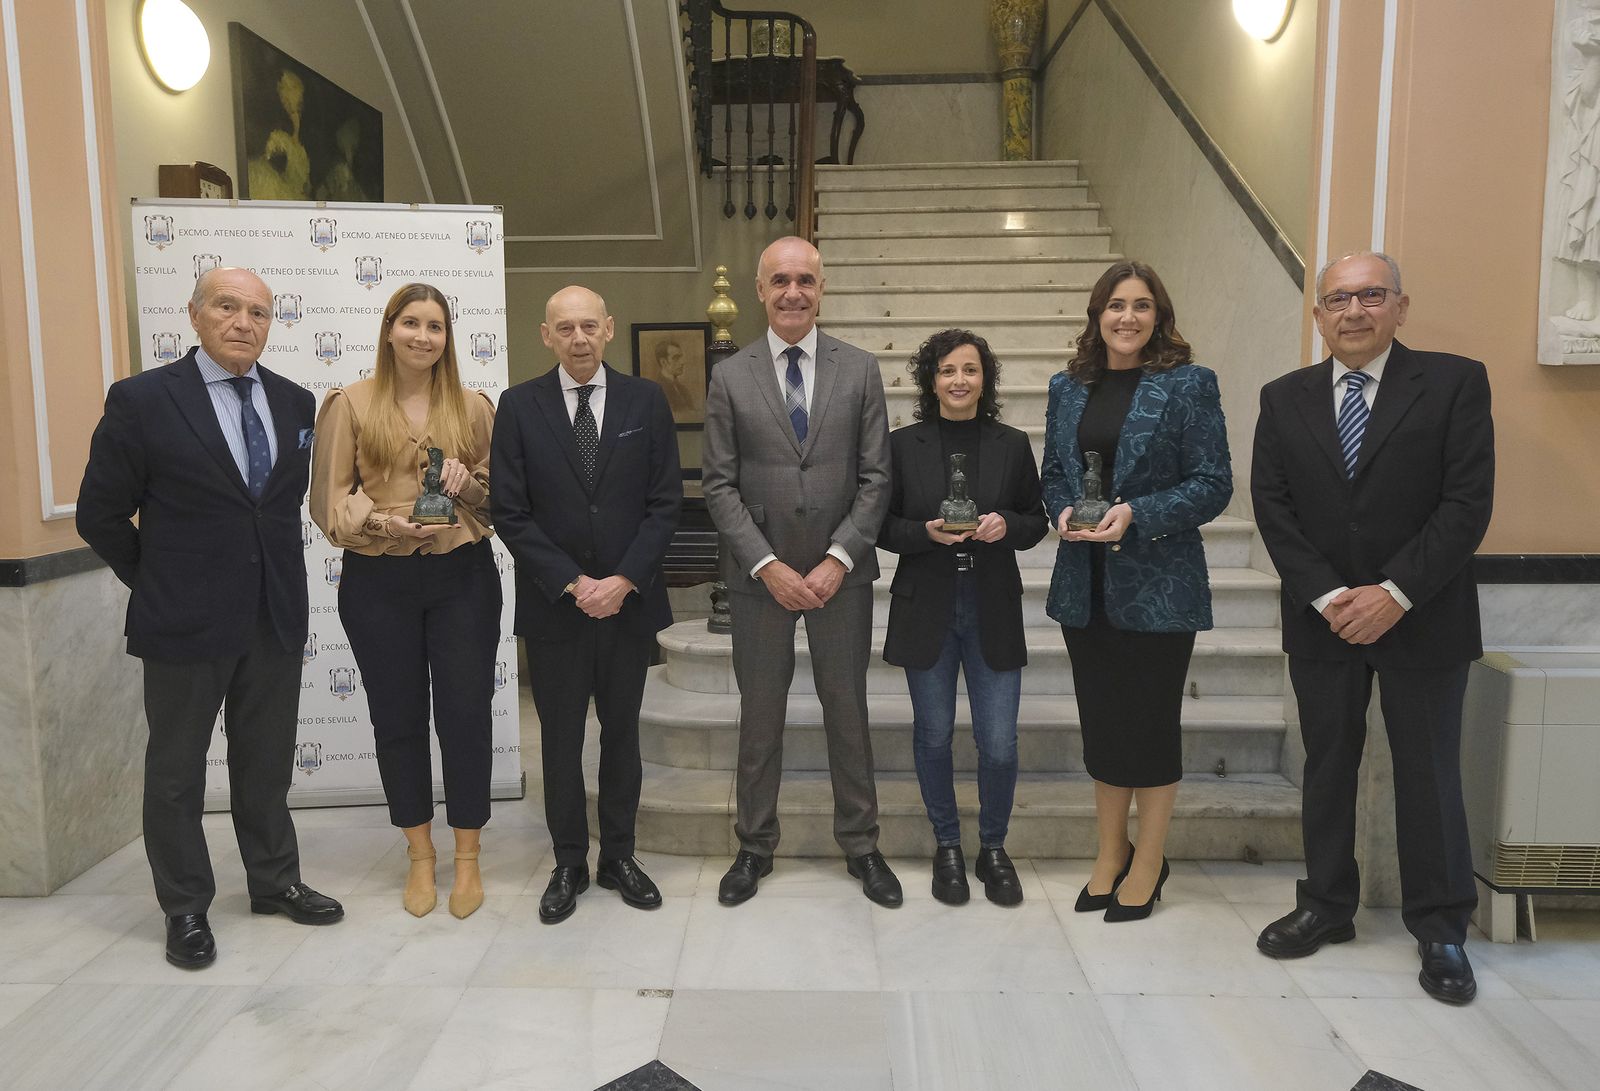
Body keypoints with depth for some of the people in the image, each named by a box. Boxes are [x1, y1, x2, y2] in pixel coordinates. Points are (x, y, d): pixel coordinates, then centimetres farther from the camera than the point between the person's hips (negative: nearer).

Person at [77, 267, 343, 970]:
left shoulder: (295, 403, 4)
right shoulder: (142, 400, -8)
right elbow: (100, 514, -4)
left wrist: (277, 571, 9)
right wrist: (159, 584, 0)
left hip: (275, 617, 4)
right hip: (186, 621, -4)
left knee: (267, 762, 16)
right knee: (176, 771, 11)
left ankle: (274, 882, 32)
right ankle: (185, 909, 26)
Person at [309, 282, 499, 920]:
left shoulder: (473, 407, 7)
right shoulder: (349, 404, 2)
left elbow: (501, 497, 12)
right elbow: (328, 499, 0)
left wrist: (469, 484, -9)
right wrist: (379, 520, -17)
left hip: (462, 576, 1)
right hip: (378, 582, 0)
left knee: (466, 713, 2)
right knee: (398, 717, 9)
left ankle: (467, 858, 18)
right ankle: (420, 855, 25)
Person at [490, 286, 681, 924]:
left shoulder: (646, 401, 2)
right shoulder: (519, 405, -1)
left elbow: (665, 502, -2)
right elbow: (510, 512, -5)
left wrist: (623, 580, -12)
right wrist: (573, 584, -12)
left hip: (630, 600, 1)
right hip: (553, 603, -1)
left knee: (622, 733, 12)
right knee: (561, 739, 9)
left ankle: (619, 856, 27)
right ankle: (569, 864, 24)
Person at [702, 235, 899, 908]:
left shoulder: (860, 369, 2)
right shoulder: (729, 377, 1)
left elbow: (875, 477, 0)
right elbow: (718, 484, -2)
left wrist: (839, 559, -11)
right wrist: (768, 565, -11)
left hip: (841, 572, 1)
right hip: (759, 573, 0)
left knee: (848, 711, 10)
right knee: (759, 716, 10)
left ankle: (860, 845, 25)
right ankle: (755, 847, 26)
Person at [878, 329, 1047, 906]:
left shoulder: (1013, 445, 3)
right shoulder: (902, 445, 0)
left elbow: (1036, 521, 9)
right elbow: (883, 526, 3)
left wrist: (1007, 526, -12)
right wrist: (926, 532, -16)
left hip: (992, 611, 1)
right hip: (927, 610, 0)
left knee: (999, 744, 0)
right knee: (934, 735, 10)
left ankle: (993, 847, 25)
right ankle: (947, 846, 30)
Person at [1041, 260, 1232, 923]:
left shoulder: (1188, 384, -5)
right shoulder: (1068, 387, 9)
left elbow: (1214, 485, -8)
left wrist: (1136, 515, -20)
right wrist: (1063, 511, -6)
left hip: (1158, 585, -4)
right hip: (1085, 583, 5)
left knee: (1151, 721, 5)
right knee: (1101, 720, 13)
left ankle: (1147, 866, 23)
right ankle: (1110, 855, 30)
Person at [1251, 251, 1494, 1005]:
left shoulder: (1455, 382, -3)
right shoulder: (1284, 399, 5)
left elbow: (1468, 501, -10)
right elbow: (1272, 506, -1)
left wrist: (1395, 593, -17)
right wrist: (1328, 595, -12)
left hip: (1422, 619, -2)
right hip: (1321, 619, 3)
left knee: (1428, 773, 6)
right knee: (1327, 767, 12)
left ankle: (1440, 927, 22)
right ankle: (1326, 905, 26)